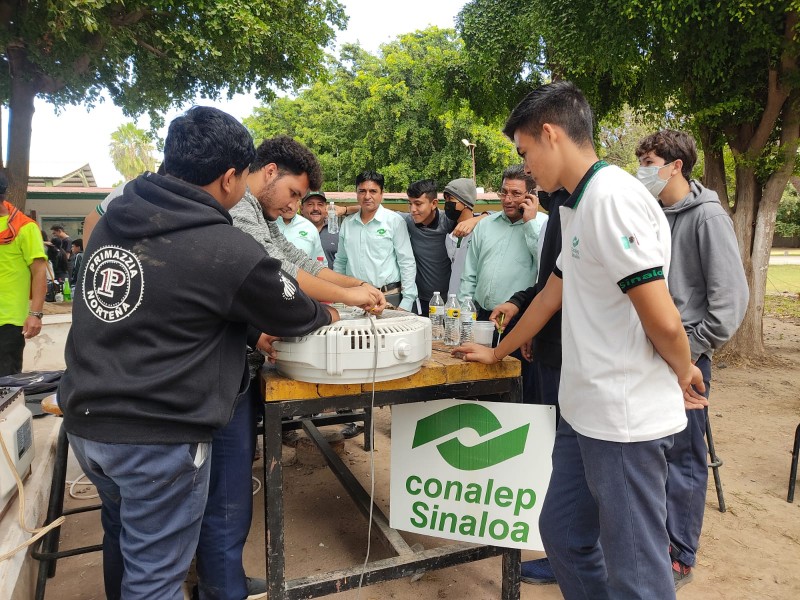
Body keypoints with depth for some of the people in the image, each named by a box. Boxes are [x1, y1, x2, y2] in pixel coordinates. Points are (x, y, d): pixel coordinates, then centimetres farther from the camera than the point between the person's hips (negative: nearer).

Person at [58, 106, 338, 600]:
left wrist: (250, 333, 15)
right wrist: (328, 314, 19)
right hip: (159, 438, -7)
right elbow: (294, 314, -3)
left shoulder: (114, 219, 2)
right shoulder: (231, 252, -19)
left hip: (87, 422, 7)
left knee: (122, 539, 28)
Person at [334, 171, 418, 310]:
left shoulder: (395, 221, -2)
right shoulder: (347, 224, 11)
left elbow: (407, 264, -4)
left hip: (389, 299, -3)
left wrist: (406, 304, -10)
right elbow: (340, 262, 20)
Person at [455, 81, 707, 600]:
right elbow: (551, 296, 21)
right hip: (585, 410, 9)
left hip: (625, 418, -9)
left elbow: (662, 320, -21)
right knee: (563, 534, 19)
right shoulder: (577, 205, 13)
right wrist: (497, 352, 28)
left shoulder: (613, 197, -18)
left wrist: (685, 374, -2)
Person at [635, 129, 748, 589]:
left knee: (683, 460, 4)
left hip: (684, 359, -7)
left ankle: (680, 559, 20)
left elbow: (731, 295, -15)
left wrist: (694, 349, -15)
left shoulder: (707, 216, -10)